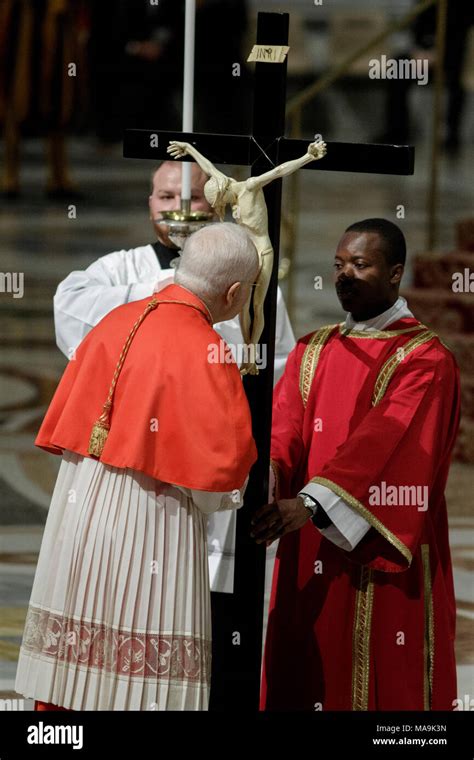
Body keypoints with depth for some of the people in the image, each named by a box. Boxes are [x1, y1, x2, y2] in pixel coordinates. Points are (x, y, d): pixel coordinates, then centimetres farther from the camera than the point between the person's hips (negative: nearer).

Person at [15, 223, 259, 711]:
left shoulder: (116, 322, 5)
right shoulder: (205, 353, -14)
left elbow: (64, 423, 12)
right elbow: (223, 470, -14)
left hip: (77, 508, 7)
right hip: (148, 526, -7)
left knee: (70, 670, 10)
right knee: (147, 682, -1)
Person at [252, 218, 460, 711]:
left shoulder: (424, 359, -6)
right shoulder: (312, 352, 13)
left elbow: (384, 442, -21)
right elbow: (283, 430, -1)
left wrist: (310, 504, -33)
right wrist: (265, 480, -24)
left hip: (380, 558, -5)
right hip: (309, 558, 5)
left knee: (378, 685, -2)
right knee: (303, 683, 6)